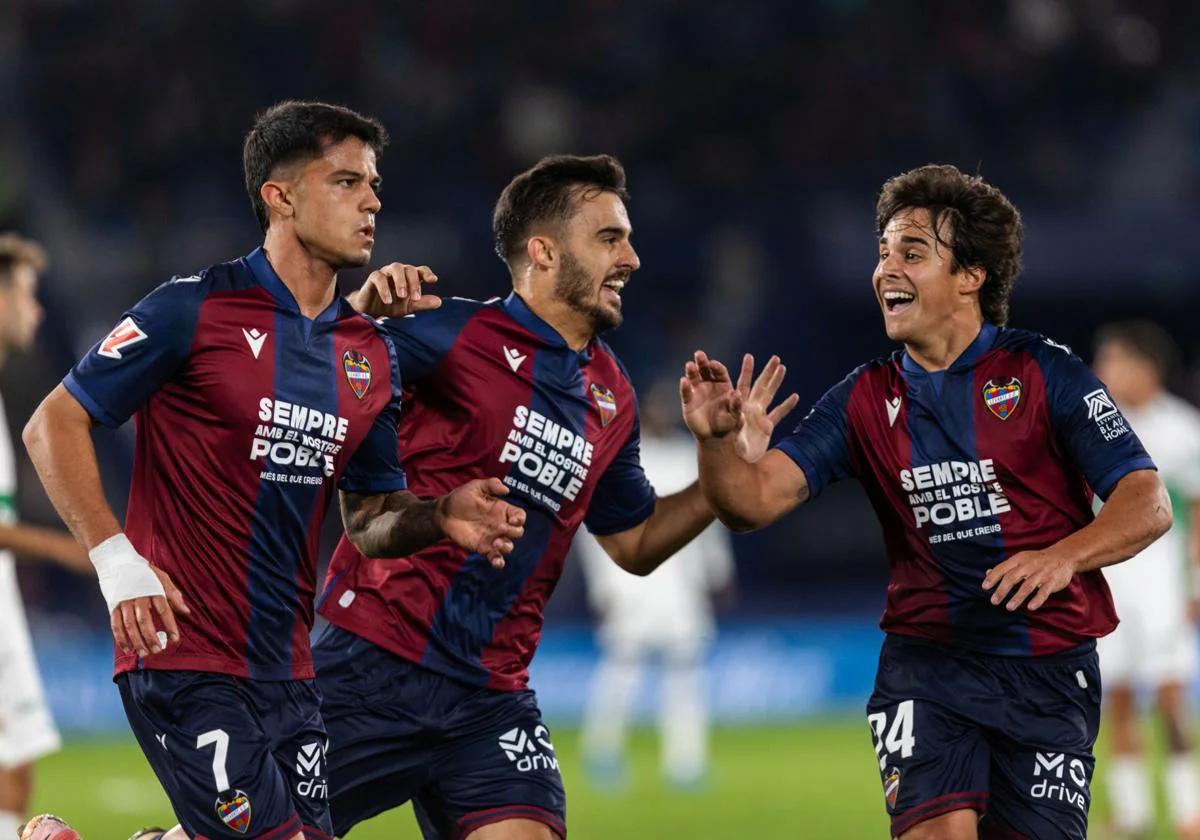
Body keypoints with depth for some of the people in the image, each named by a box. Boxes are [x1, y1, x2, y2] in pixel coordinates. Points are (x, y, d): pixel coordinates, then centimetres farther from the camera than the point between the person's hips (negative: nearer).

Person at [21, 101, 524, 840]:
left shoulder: (373, 355, 12)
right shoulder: (196, 310, -7)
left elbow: (370, 515, 20)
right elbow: (54, 426, -4)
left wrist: (439, 517, -2)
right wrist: (116, 558, -15)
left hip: (288, 669, 7)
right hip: (185, 659, -7)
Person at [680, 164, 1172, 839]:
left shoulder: (1045, 372, -2)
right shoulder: (866, 400, 7)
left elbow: (1149, 504, -8)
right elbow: (754, 500, -2)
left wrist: (1064, 557, -27)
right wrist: (717, 441, -24)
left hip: (1051, 666, -1)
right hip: (927, 663, 1)